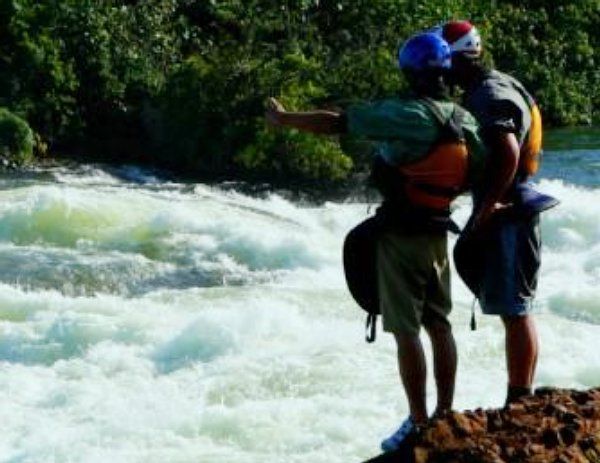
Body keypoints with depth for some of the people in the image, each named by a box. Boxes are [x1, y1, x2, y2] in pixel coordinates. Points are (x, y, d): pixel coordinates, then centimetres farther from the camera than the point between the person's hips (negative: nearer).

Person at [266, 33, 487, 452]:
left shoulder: (408, 115, -18)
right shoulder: (466, 121, 1)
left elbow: (335, 123, -17)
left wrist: (285, 119, -5)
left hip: (401, 236, -7)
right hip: (438, 234, 7)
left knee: (406, 330, -2)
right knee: (440, 325, 14)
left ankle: (419, 422, 0)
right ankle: (446, 413, 20)